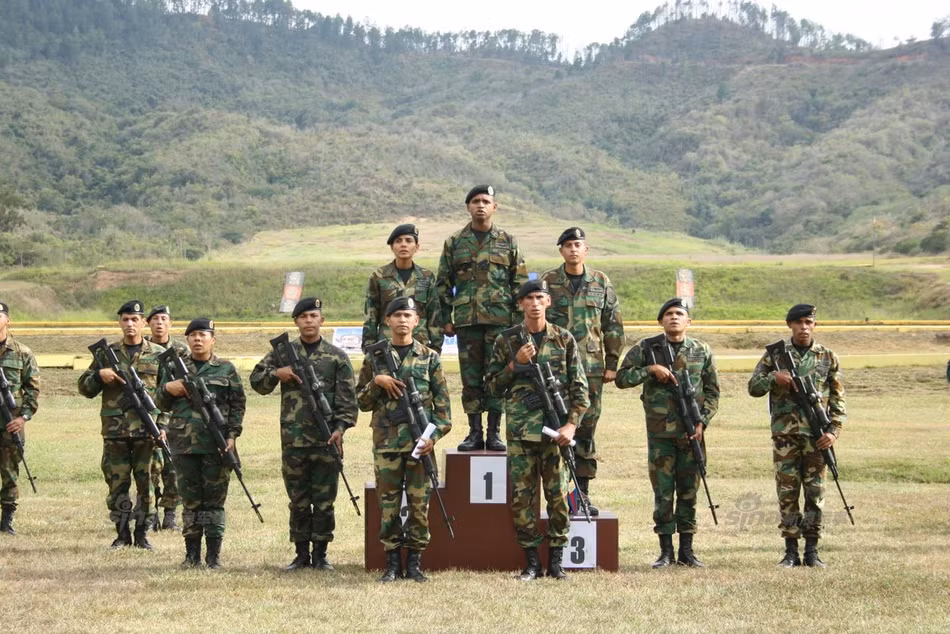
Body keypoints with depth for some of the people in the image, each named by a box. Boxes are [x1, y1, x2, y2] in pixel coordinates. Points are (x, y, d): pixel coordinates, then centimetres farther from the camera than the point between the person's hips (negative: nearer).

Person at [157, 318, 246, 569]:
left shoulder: (226, 369, 6)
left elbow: (238, 405, 4)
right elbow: (163, 404, 16)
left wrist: (232, 435, -6)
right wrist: (168, 389, -5)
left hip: (216, 445, -2)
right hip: (184, 443, 2)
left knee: (214, 499, 0)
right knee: (190, 499, 6)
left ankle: (214, 555, 4)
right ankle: (192, 554, 12)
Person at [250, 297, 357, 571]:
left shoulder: (336, 356, 4)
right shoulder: (282, 352, 8)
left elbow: (347, 397, 1)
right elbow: (256, 381, 10)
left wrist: (341, 427, -11)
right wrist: (277, 374, -9)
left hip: (326, 439, -1)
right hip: (293, 440, 1)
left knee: (324, 500, 3)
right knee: (298, 501, 7)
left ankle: (320, 554, 11)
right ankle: (301, 554, 15)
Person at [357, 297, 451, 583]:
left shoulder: (429, 358, 7)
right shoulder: (374, 358, 9)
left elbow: (442, 401, 5)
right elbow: (362, 401, 10)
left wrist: (435, 433, -7)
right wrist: (377, 382, -8)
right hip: (386, 441, 1)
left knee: (419, 503, 0)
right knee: (388, 505, 1)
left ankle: (414, 563, 7)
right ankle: (392, 563, 8)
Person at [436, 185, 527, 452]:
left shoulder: (508, 242, 7)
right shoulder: (454, 242, 8)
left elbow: (520, 283, 7)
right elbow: (443, 283, 10)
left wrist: (520, 318, 0)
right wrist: (446, 319, 4)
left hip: (500, 320, -1)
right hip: (466, 320, 1)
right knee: (470, 379, 3)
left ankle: (494, 433, 5)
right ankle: (474, 433, 9)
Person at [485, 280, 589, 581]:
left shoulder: (564, 340, 6)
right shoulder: (506, 342, 7)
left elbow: (579, 387, 4)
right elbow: (493, 387, 8)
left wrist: (571, 424, -7)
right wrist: (515, 364, -8)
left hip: (555, 430, 0)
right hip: (520, 430, 0)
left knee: (558, 496, 0)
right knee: (521, 497, -2)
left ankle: (556, 560, 9)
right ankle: (531, 561, 6)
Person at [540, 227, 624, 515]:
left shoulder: (601, 283, 7)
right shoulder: (548, 281, 2)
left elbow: (613, 326, 10)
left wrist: (612, 363, 6)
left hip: (592, 368, 2)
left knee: (586, 429, 4)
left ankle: (582, 493, 11)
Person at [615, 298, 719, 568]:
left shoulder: (702, 351, 7)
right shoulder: (646, 348, 3)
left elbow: (712, 392, 9)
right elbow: (621, 378, 0)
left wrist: (702, 422, -4)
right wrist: (650, 369, -13)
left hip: (692, 433, 1)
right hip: (660, 433, -1)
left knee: (689, 492, 5)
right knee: (663, 492, 0)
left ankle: (686, 550, 12)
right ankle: (666, 551, 8)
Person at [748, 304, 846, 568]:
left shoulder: (828, 357, 6)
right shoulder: (775, 354, 6)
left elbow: (838, 400, 6)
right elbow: (754, 387, 6)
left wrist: (834, 431, -5)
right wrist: (774, 378, -13)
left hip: (816, 436, 0)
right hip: (785, 435, 0)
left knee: (815, 493, 2)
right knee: (787, 492, 1)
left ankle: (812, 550, 9)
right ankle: (791, 551, 7)